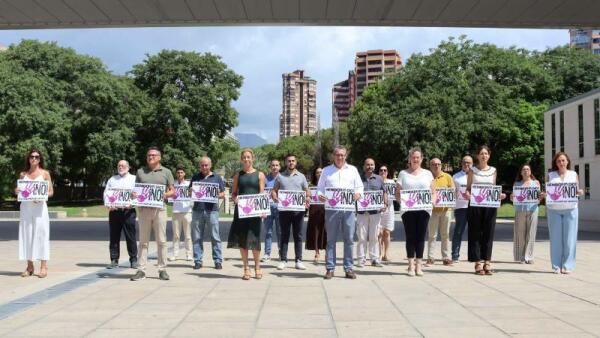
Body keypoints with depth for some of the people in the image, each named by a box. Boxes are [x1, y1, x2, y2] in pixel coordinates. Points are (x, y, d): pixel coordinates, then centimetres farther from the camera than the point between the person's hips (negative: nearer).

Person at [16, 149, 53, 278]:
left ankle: (43, 266, -4)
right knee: (26, 234, 2)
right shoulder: (23, 174, 11)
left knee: (41, 234, -6)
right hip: (25, 207, 3)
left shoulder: (45, 173, 3)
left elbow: (51, 192, 1)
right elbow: (18, 190, 17)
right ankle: (29, 267, 7)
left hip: (39, 206, -3)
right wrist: (17, 192, -6)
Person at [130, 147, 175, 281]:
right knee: (143, 241, 3)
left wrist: (165, 195, -13)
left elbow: (172, 191, 7)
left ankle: (162, 269, 7)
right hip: (143, 209, 1)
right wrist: (134, 195, -6)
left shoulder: (166, 172, 8)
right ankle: (141, 270, 5)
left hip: (159, 208, -1)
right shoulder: (140, 172, 13)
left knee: (161, 241, 0)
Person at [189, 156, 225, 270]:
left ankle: (218, 261, 2)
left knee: (215, 237, -3)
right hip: (197, 210, 2)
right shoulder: (195, 177, 15)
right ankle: (198, 261, 9)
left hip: (212, 210, -2)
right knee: (197, 238, 3)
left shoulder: (217, 178, 10)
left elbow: (223, 194, 9)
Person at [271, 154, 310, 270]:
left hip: (298, 209, 1)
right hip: (284, 209, -1)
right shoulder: (280, 176, 9)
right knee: (284, 235, 2)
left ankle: (298, 260, 8)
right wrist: (275, 198, -13)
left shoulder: (301, 176, 11)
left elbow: (307, 190, 12)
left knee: (298, 235, 3)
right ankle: (283, 260, 7)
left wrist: (308, 197, -10)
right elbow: (274, 190, 9)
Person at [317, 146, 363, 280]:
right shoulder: (326, 170, 12)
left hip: (348, 208, 1)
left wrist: (358, 194, -9)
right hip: (331, 209, -1)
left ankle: (348, 268, 9)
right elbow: (320, 187, 10)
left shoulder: (352, 170, 14)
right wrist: (320, 195, -11)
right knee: (331, 240, 2)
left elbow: (359, 186, 13)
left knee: (349, 239, 2)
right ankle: (330, 268, 7)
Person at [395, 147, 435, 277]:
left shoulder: (427, 174, 14)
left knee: (421, 237, 1)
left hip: (424, 209, 1)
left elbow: (433, 192, 13)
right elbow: (397, 194, 7)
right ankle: (411, 265, 2)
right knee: (410, 237, -2)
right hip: (407, 209, -1)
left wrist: (432, 201, -6)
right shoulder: (403, 174, 11)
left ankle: (419, 265, 7)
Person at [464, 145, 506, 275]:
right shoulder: (472, 170, 3)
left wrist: (499, 195, -5)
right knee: (476, 233, 0)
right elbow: (468, 188, 3)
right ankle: (477, 263, 5)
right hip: (475, 205, -2)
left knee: (488, 233, 3)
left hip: (490, 205, 2)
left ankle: (487, 262, 10)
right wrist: (467, 194, -18)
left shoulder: (493, 170, 10)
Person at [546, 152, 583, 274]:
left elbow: (577, 191, 10)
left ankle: (567, 266, 5)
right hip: (554, 210, 0)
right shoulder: (550, 175, 8)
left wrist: (580, 192, -11)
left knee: (569, 238, -1)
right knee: (555, 238, 0)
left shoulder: (574, 174, 10)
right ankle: (556, 266, 5)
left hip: (570, 209, 0)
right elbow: (546, 192, 8)